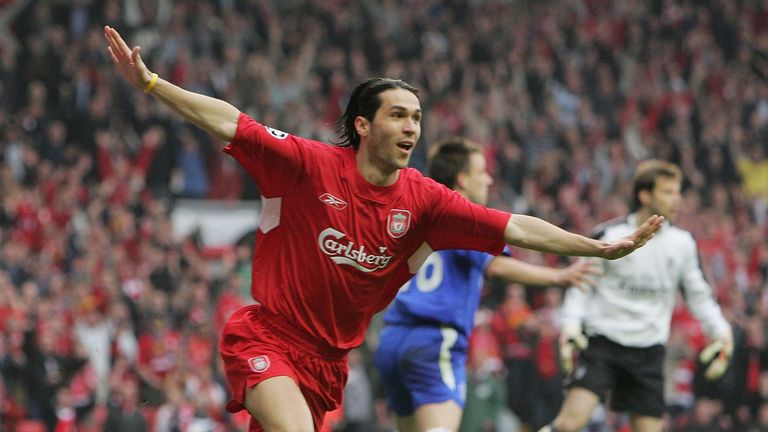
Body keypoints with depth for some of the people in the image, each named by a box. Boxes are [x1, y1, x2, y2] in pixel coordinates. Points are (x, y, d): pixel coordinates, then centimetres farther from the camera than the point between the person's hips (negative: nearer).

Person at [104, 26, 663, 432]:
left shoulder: (423, 200, -3)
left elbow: (514, 228, -5)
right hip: (266, 337, -5)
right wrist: (149, 82, -22)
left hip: (329, 357, 5)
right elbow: (229, 122, -14)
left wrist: (599, 248, -11)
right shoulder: (311, 166, -13)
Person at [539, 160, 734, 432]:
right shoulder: (609, 236, -5)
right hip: (602, 342, -4)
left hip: (648, 353, 4)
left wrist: (721, 334, 2)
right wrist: (571, 327, -12)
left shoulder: (683, 243, 6)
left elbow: (698, 294, 16)